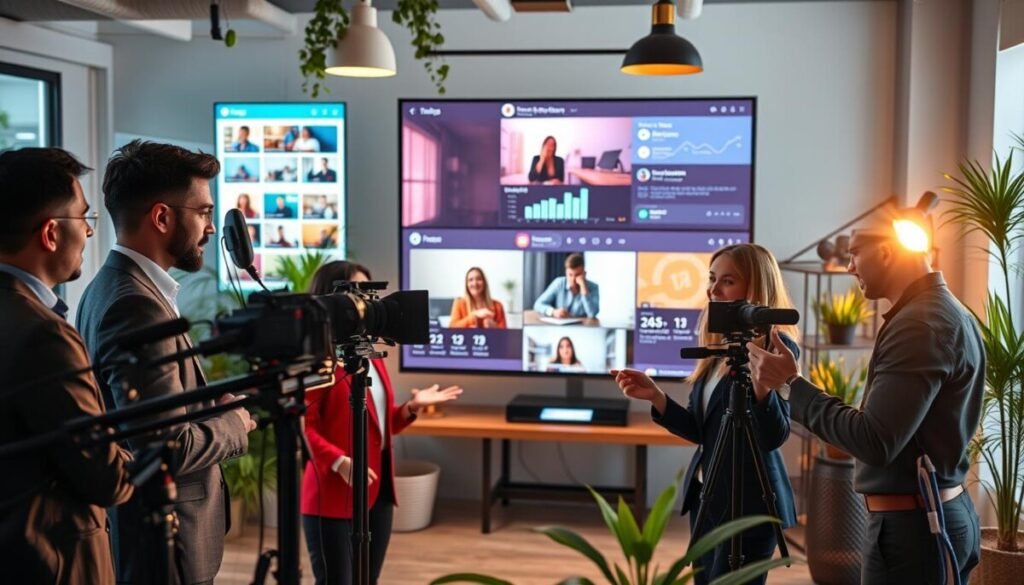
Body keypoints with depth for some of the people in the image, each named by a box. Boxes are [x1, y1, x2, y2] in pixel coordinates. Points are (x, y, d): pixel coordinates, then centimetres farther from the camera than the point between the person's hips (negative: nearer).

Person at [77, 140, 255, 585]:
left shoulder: (112, 286, 8)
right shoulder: (137, 305, -23)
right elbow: (169, 448, -27)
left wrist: (212, 407, 3)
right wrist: (233, 424, -10)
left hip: (142, 534, 10)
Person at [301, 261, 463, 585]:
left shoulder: (371, 355, 14)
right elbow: (301, 427, -19)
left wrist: (412, 407, 5)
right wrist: (339, 462, -30)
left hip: (378, 489, 9)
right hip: (334, 495, -9)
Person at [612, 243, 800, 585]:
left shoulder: (777, 346, -14)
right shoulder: (718, 345, 9)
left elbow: (774, 437, -22)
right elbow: (701, 431, 10)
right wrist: (655, 396, -3)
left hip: (748, 504, -8)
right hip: (707, 497, 8)